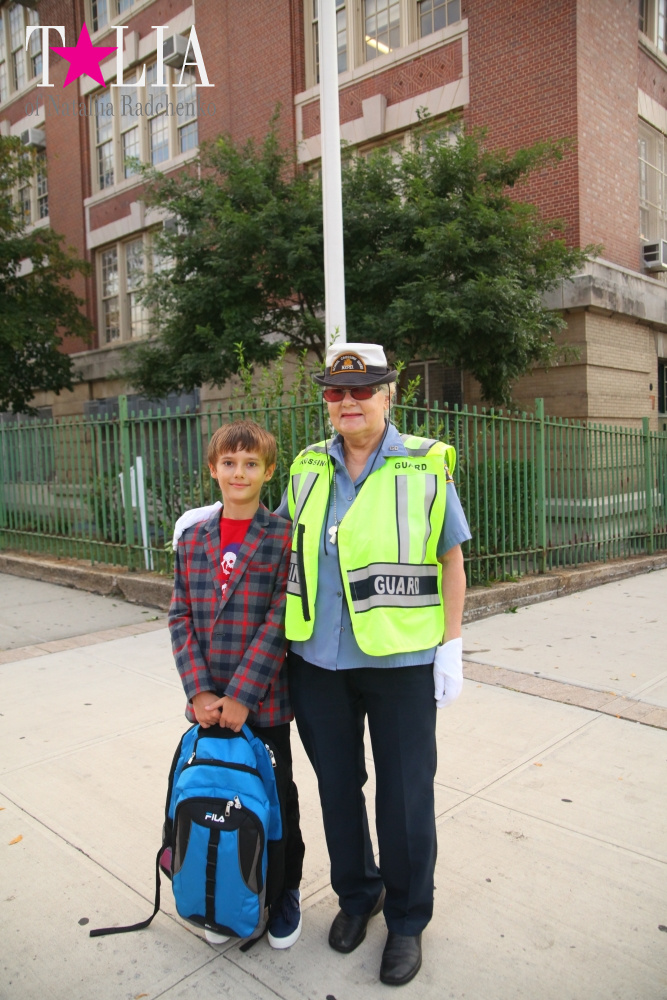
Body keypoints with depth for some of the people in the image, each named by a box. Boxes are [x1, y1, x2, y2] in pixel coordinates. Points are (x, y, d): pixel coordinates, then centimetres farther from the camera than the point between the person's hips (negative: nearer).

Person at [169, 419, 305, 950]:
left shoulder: (284, 537, -8)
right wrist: (199, 690, -8)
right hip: (208, 701, 3)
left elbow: (280, 622, -13)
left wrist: (241, 695, -16)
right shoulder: (193, 539, 4)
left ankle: (285, 891, 37)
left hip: (264, 699, -3)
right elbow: (181, 618, 1)